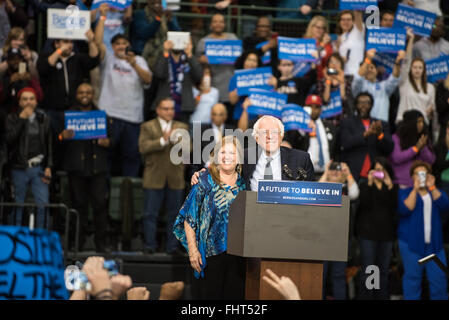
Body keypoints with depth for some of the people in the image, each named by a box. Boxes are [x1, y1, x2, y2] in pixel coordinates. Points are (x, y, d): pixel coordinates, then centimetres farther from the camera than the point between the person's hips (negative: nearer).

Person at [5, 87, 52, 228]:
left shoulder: (43, 119, 9)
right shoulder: (12, 118, 3)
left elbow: (49, 145, 11)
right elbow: (10, 138, -13)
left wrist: (48, 166, 2)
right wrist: (22, 119, -13)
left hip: (39, 168, 1)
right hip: (20, 169, -1)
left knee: (43, 205, -5)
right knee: (18, 206, 3)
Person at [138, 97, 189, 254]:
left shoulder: (182, 127, 14)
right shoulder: (148, 127, 7)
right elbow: (143, 147, -8)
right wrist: (163, 140, -16)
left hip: (175, 179, 2)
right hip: (154, 178, -2)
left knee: (174, 215, 3)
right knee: (150, 214, -1)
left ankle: (172, 246, 8)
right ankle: (150, 245, 5)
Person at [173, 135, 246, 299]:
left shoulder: (244, 183, 8)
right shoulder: (205, 181, -2)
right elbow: (189, 218, -3)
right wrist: (193, 250, -10)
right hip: (210, 253, -3)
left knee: (234, 295, 4)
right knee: (209, 295, -1)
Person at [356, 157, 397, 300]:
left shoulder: (392, 187, 11)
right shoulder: (365, 185, 6)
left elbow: (395, 206, -4)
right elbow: (365, 203, -11)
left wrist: (390, 186, -13)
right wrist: (370, 183, -14)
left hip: (386, 232, 3)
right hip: (368, 232, -2)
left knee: (383, 270, 6)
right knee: (367, 270, -4)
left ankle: (382, 296, 10)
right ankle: (366, 296, -2)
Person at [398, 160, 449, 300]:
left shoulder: (436, 192, 17)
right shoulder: (404, 193, 8)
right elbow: (404, 209, -12)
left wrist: (431, 187, -11)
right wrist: (415, 189, -14)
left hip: (434, 243, 3)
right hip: (411, 243, -3)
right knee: (413, 277, -2)